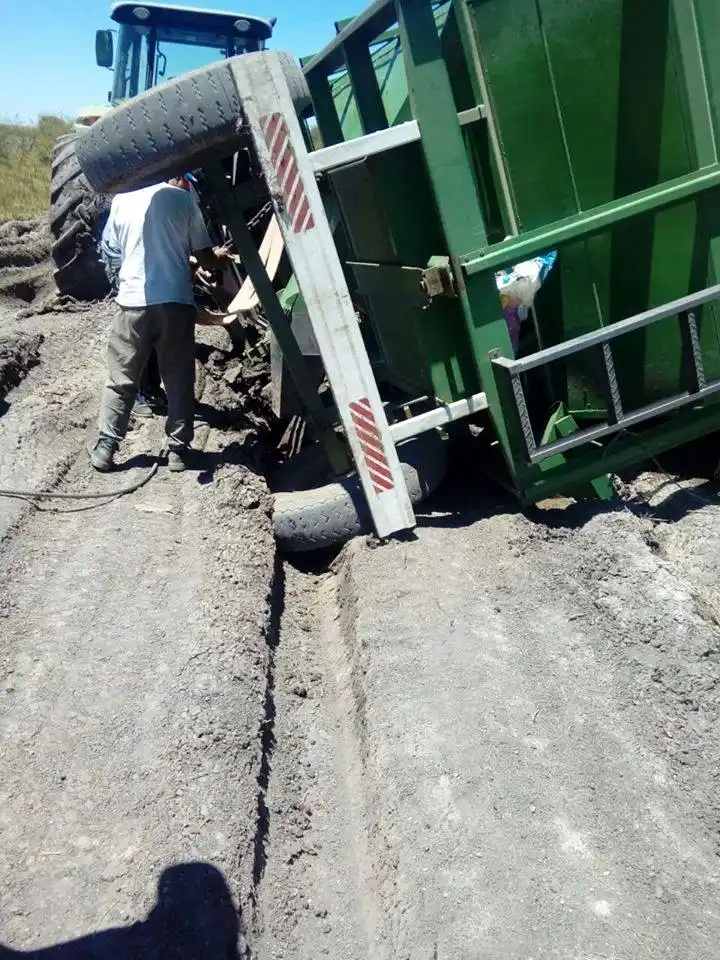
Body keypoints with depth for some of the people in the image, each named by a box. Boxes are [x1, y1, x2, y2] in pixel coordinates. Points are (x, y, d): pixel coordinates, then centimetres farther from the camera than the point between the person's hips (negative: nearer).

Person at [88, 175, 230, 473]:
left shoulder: (122, 199, 9)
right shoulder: (184, 200, 2)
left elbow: (111, 248, 18)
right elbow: (206, 260, 4)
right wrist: (220, 256, 26)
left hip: (133, 301, 2)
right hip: (175, 302, -2)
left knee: (121, 380, 10)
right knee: (179, 380, 8)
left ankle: (104, 447, 12)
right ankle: (178, 450, 10)